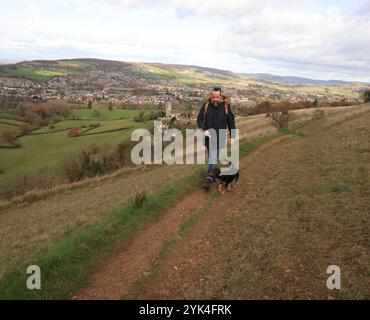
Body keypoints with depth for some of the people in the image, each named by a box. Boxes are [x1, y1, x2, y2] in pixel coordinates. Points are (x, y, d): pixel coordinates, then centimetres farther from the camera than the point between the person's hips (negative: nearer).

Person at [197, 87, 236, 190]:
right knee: (212, 156, 7)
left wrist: (232, 136, 4)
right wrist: (203, 129, -19)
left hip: (221, 137, -1)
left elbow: (231, 122, 4)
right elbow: (199, 118, -2)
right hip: (209, 136, 1)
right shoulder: (206, 105, -2)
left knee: (213, 157, -6)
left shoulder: (226, 106, -3)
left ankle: (210, 177, -8)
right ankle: (212, 174, 22)